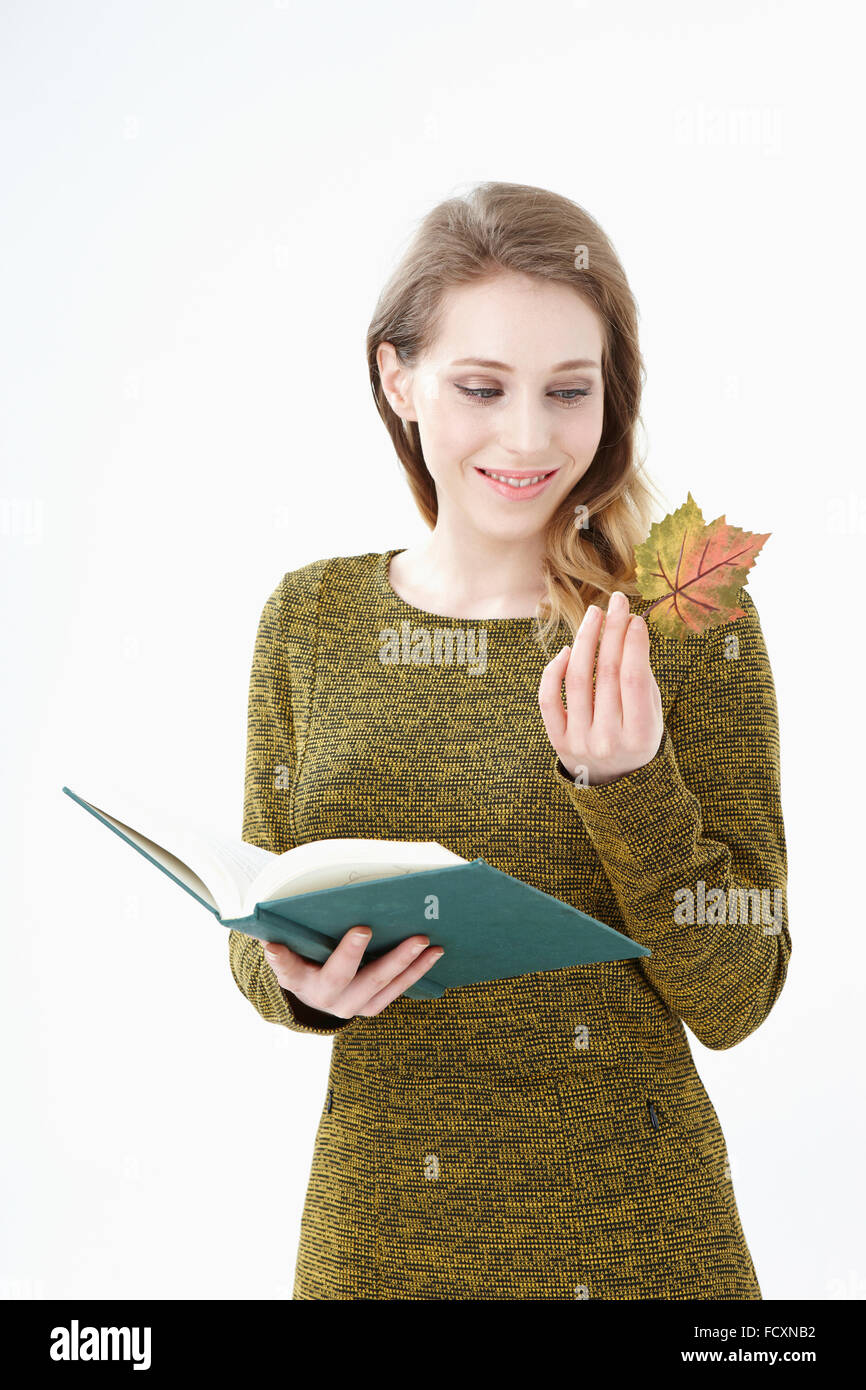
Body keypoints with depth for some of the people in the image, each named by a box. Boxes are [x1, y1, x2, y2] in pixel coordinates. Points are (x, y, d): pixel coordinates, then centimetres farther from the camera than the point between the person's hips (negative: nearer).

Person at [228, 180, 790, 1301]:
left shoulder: (691, 625, -10)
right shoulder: (312, 619, -2)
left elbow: (733, 999, -10)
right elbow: (258, 937, 5)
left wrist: (623, 782, -24)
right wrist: (302, 983, -16)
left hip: (630, 1233, -2)